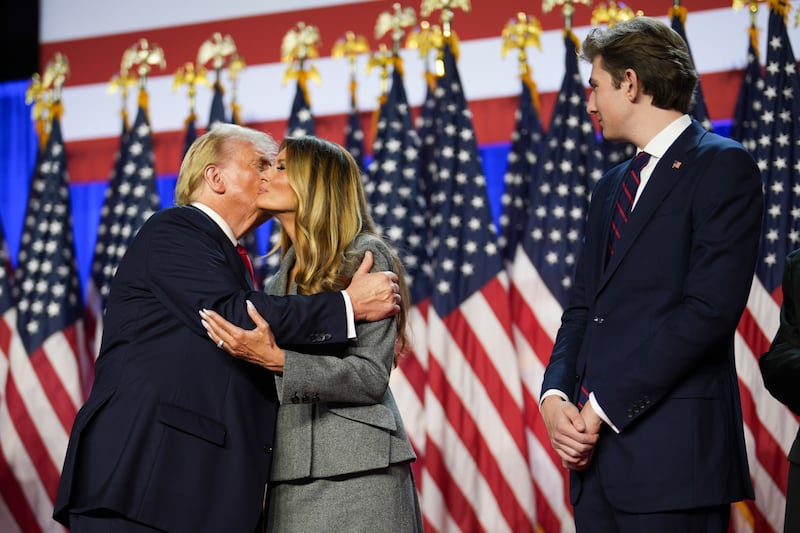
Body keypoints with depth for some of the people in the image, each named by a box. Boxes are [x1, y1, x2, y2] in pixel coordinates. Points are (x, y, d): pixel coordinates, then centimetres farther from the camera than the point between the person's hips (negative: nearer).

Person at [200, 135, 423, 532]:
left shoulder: (365, 255, -2)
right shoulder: (283, 279, 20)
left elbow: (371, 377, -12)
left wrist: (278, 360, -21)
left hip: (354, 474, -7)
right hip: (291, 480, 7)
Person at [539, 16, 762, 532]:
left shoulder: (722, 166, -5)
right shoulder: (612, 187, 20)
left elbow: (711, 308, -15)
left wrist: (604, 406, -14)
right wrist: (556, 395, -1)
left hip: (672, 451, -7)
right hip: (598, 450, 7)